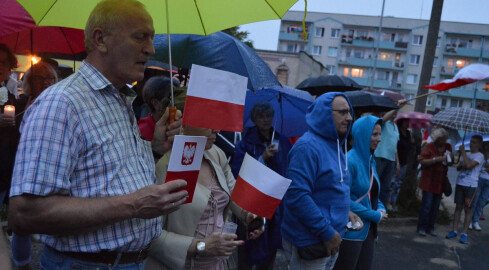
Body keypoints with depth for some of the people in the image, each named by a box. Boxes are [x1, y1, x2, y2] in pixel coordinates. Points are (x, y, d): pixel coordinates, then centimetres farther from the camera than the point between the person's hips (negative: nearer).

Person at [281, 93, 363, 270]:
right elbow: (297, 195, -28)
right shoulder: (308, 146, -20)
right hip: (308, 244, -9)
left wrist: (346, 211, 6)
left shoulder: (335, 145, 10)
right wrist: (327, 233, -22)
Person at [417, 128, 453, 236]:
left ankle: (430, 228, 19)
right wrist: (436, 159, -25)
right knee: (427, 205, -6)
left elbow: (450, 162, 22)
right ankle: (421, 228, 5)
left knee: (435, 206, 10)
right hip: (429, 181, -6)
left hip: (440, 181, 6)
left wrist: (451, 157, -1)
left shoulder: (448, 147, 9)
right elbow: (422, 161, -16)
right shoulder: (429, 147, -8)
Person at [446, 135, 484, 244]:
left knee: (468, 209, 0)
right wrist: (461, 165, -6)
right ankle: (454, 230, 13)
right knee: (458, 207, 8)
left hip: (471, 185, -6)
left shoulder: (480, 156, -5)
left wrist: (463, 152, -13)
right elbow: (458, 168, 16)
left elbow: (469, 165, -19)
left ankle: (464, 233, 4)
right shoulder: (466, 155, 15)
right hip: (460, 183, 6)